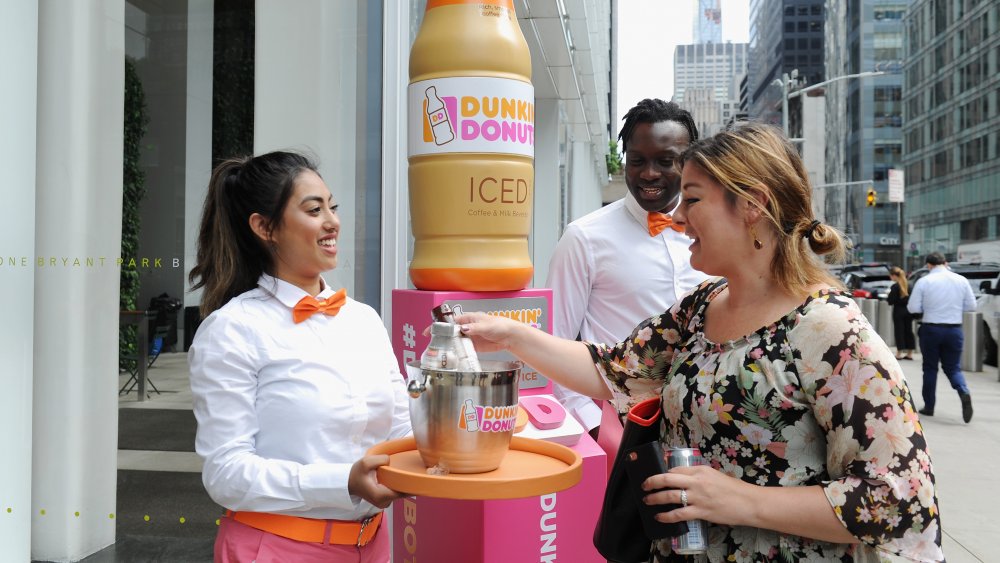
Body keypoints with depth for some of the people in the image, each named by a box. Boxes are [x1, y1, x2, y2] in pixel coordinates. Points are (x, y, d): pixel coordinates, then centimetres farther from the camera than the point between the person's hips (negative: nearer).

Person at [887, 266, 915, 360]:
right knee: (908, 331, 11)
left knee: (899, 331, 0)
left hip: (899, 312, -6)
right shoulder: (908, 285, 4)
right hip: (908, 311, 6)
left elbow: (891, 301, -15)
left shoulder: (895, 287, -15)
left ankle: (899, 353, 1)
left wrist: (889, 294, 2)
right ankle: (909, 353, 15)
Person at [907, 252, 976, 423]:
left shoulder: (924, 281, -8)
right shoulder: (961, 280, 1)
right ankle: (964, 393, -16)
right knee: (953, 368, 12)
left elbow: (913, 308, -8)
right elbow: (971, 306, 4)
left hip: (931, 329, -2)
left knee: (930, 368, 12)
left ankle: (929, 406, 18)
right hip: (954, 330, 2)